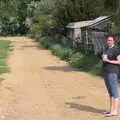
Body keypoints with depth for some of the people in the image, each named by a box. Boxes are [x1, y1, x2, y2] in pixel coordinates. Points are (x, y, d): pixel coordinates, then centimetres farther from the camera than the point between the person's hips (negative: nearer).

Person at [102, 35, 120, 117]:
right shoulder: (107, 49, 18)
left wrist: (108, 61, -20)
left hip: (112, 72, -9)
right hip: (106, 72, 9)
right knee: (110, 92, 12)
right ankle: (111, 109, 18)